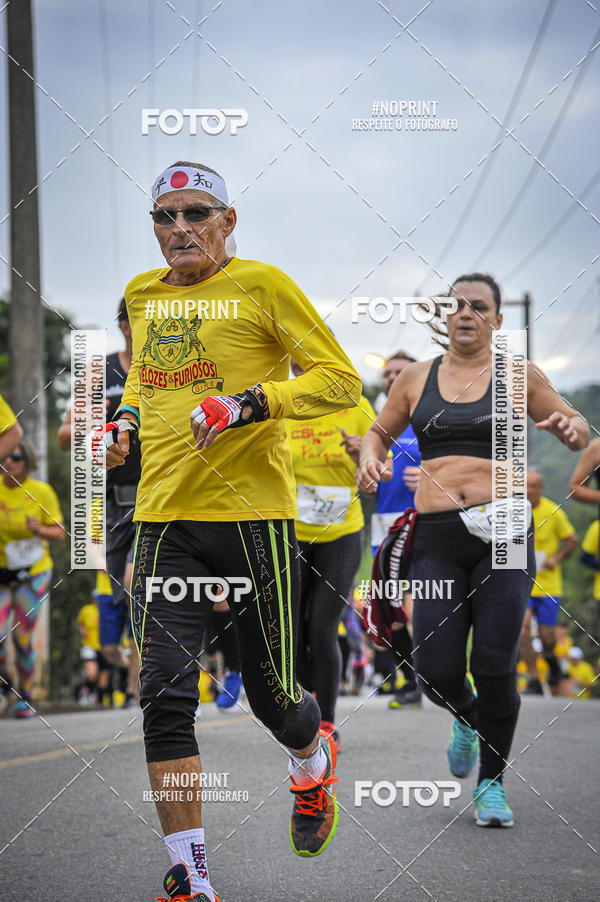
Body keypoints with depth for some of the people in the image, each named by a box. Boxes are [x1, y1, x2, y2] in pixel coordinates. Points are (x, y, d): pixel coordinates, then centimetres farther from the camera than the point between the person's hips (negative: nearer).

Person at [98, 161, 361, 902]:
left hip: (254, 514, -4)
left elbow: (341, 379, -5)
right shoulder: (141, 296, 14)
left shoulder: (261, 285, -2)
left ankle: (312, 763, 44)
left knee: (270, 693, 6)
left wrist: (249, 405, -18)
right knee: (165, 696, -9)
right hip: (165, 516, 4)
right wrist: (126, 419, 13)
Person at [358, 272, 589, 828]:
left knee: (495, 666, -7)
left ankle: (491, 783, 12)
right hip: (437, 536, 2)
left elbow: (579, 432, 12)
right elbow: (381, 431, 27)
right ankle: (467, 720, 31)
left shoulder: (517, 377, 6)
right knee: (436, 672, -6)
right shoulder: (417, 379, 12)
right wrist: (370, 456, 4)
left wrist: (570, 428, -11)